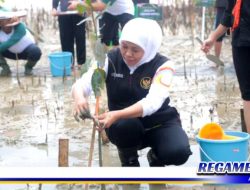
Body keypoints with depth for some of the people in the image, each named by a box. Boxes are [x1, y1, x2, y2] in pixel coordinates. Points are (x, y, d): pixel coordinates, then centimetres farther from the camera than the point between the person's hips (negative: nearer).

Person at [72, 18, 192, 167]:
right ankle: (129, 161, -1)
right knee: (126, 125, -36)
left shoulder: (162, 65, -16)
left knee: (178, 152, -29)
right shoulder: (110, 60, -11)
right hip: (125, 126, 1)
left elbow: (153, 102, -31)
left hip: (159, 122, 0)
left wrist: (117, 115, -46)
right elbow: (81, 84, -19)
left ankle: (156, 158, 9)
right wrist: (79, 98, -45)